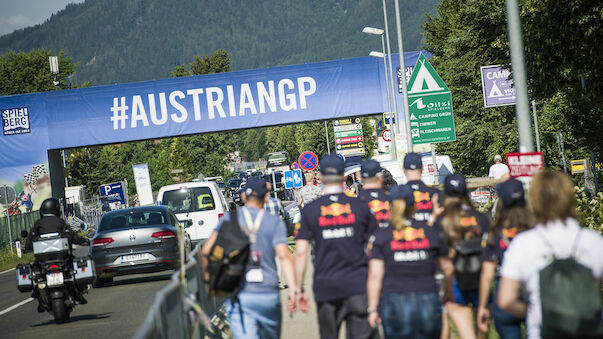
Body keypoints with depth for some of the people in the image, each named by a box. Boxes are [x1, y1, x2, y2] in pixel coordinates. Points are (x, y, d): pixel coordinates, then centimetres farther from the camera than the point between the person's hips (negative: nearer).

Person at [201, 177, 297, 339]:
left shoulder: (228, 219, 6)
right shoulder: (275, 222, 4)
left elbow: (206, 250, -4)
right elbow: (284, 256, -8)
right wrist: (293, 290, -12)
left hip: (239, 294, 0)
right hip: (268, 293, 0)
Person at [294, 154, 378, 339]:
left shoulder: (309, 210, 1)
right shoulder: (360, 206, 2)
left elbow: (300, 252, -3)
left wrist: (299, 289, 2)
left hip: (326, 287, 1)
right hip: (359, 285, -1)